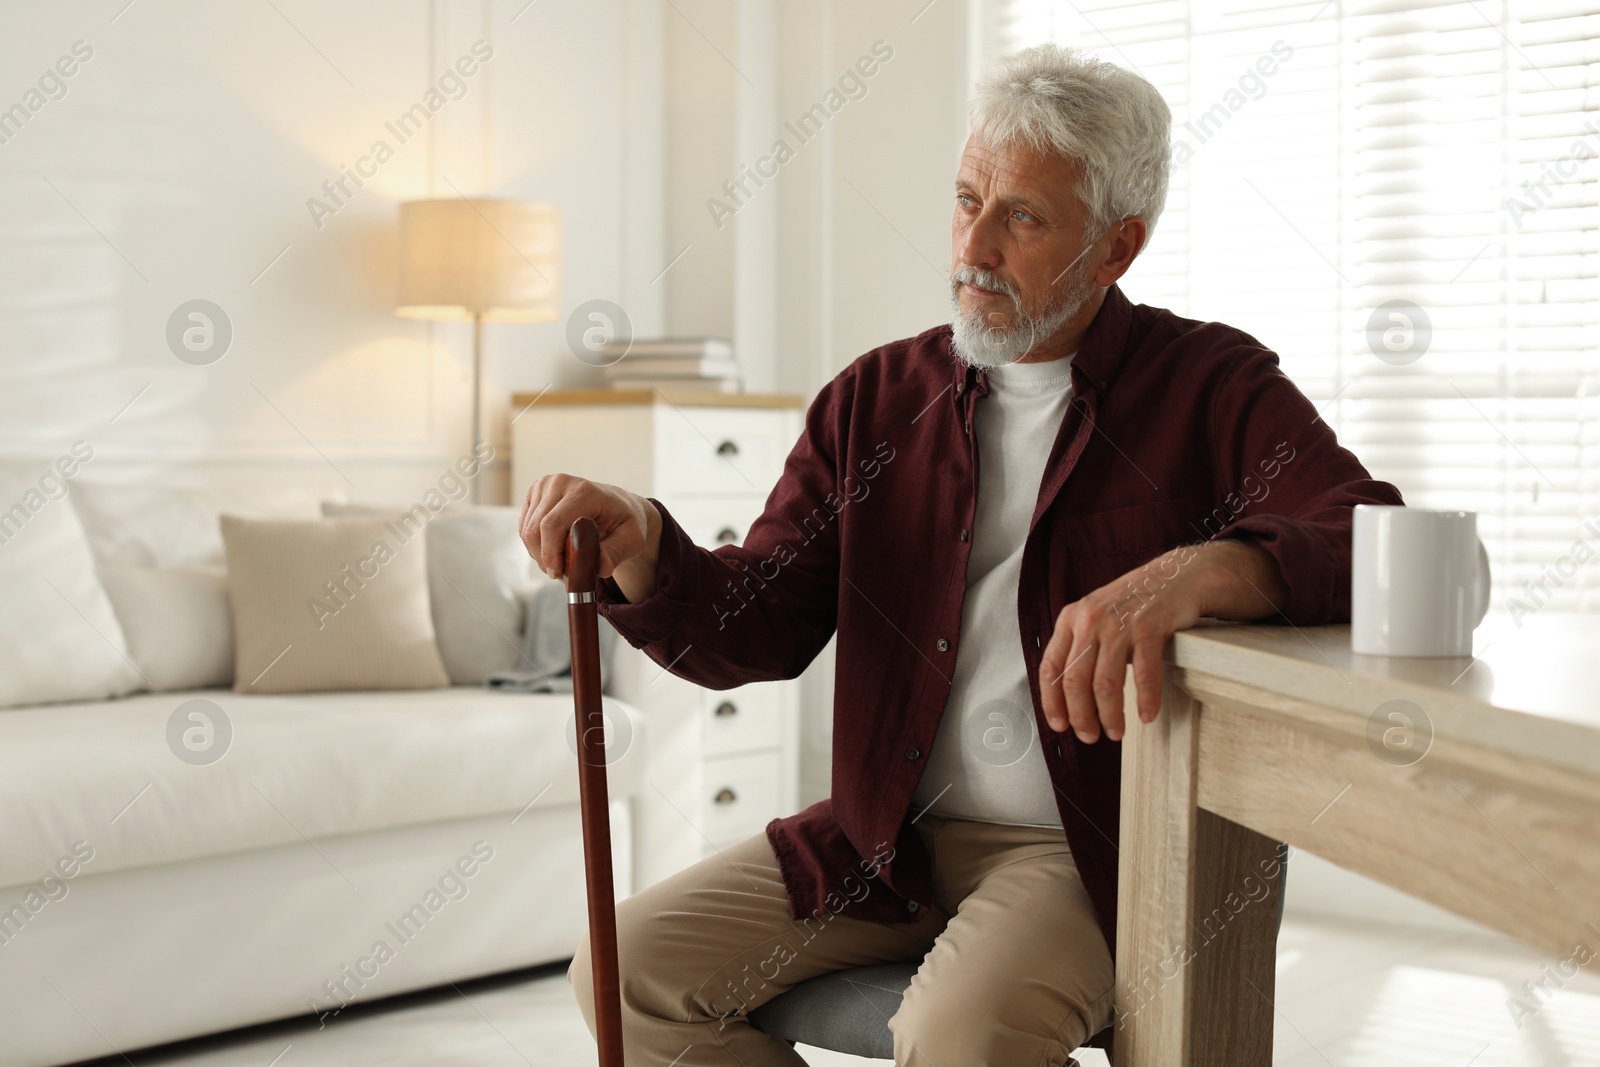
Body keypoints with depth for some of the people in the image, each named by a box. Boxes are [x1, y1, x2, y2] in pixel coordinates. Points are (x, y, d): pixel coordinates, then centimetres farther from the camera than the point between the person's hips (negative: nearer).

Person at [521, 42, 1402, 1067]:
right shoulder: (877, 398, 8)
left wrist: (1194, 573, -36)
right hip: (889, 840, 5)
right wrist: (638, 544, -19)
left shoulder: (1210, 386, -2)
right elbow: (756, 630, 3)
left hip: (1100, 846, -4)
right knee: (630, 965, -8)